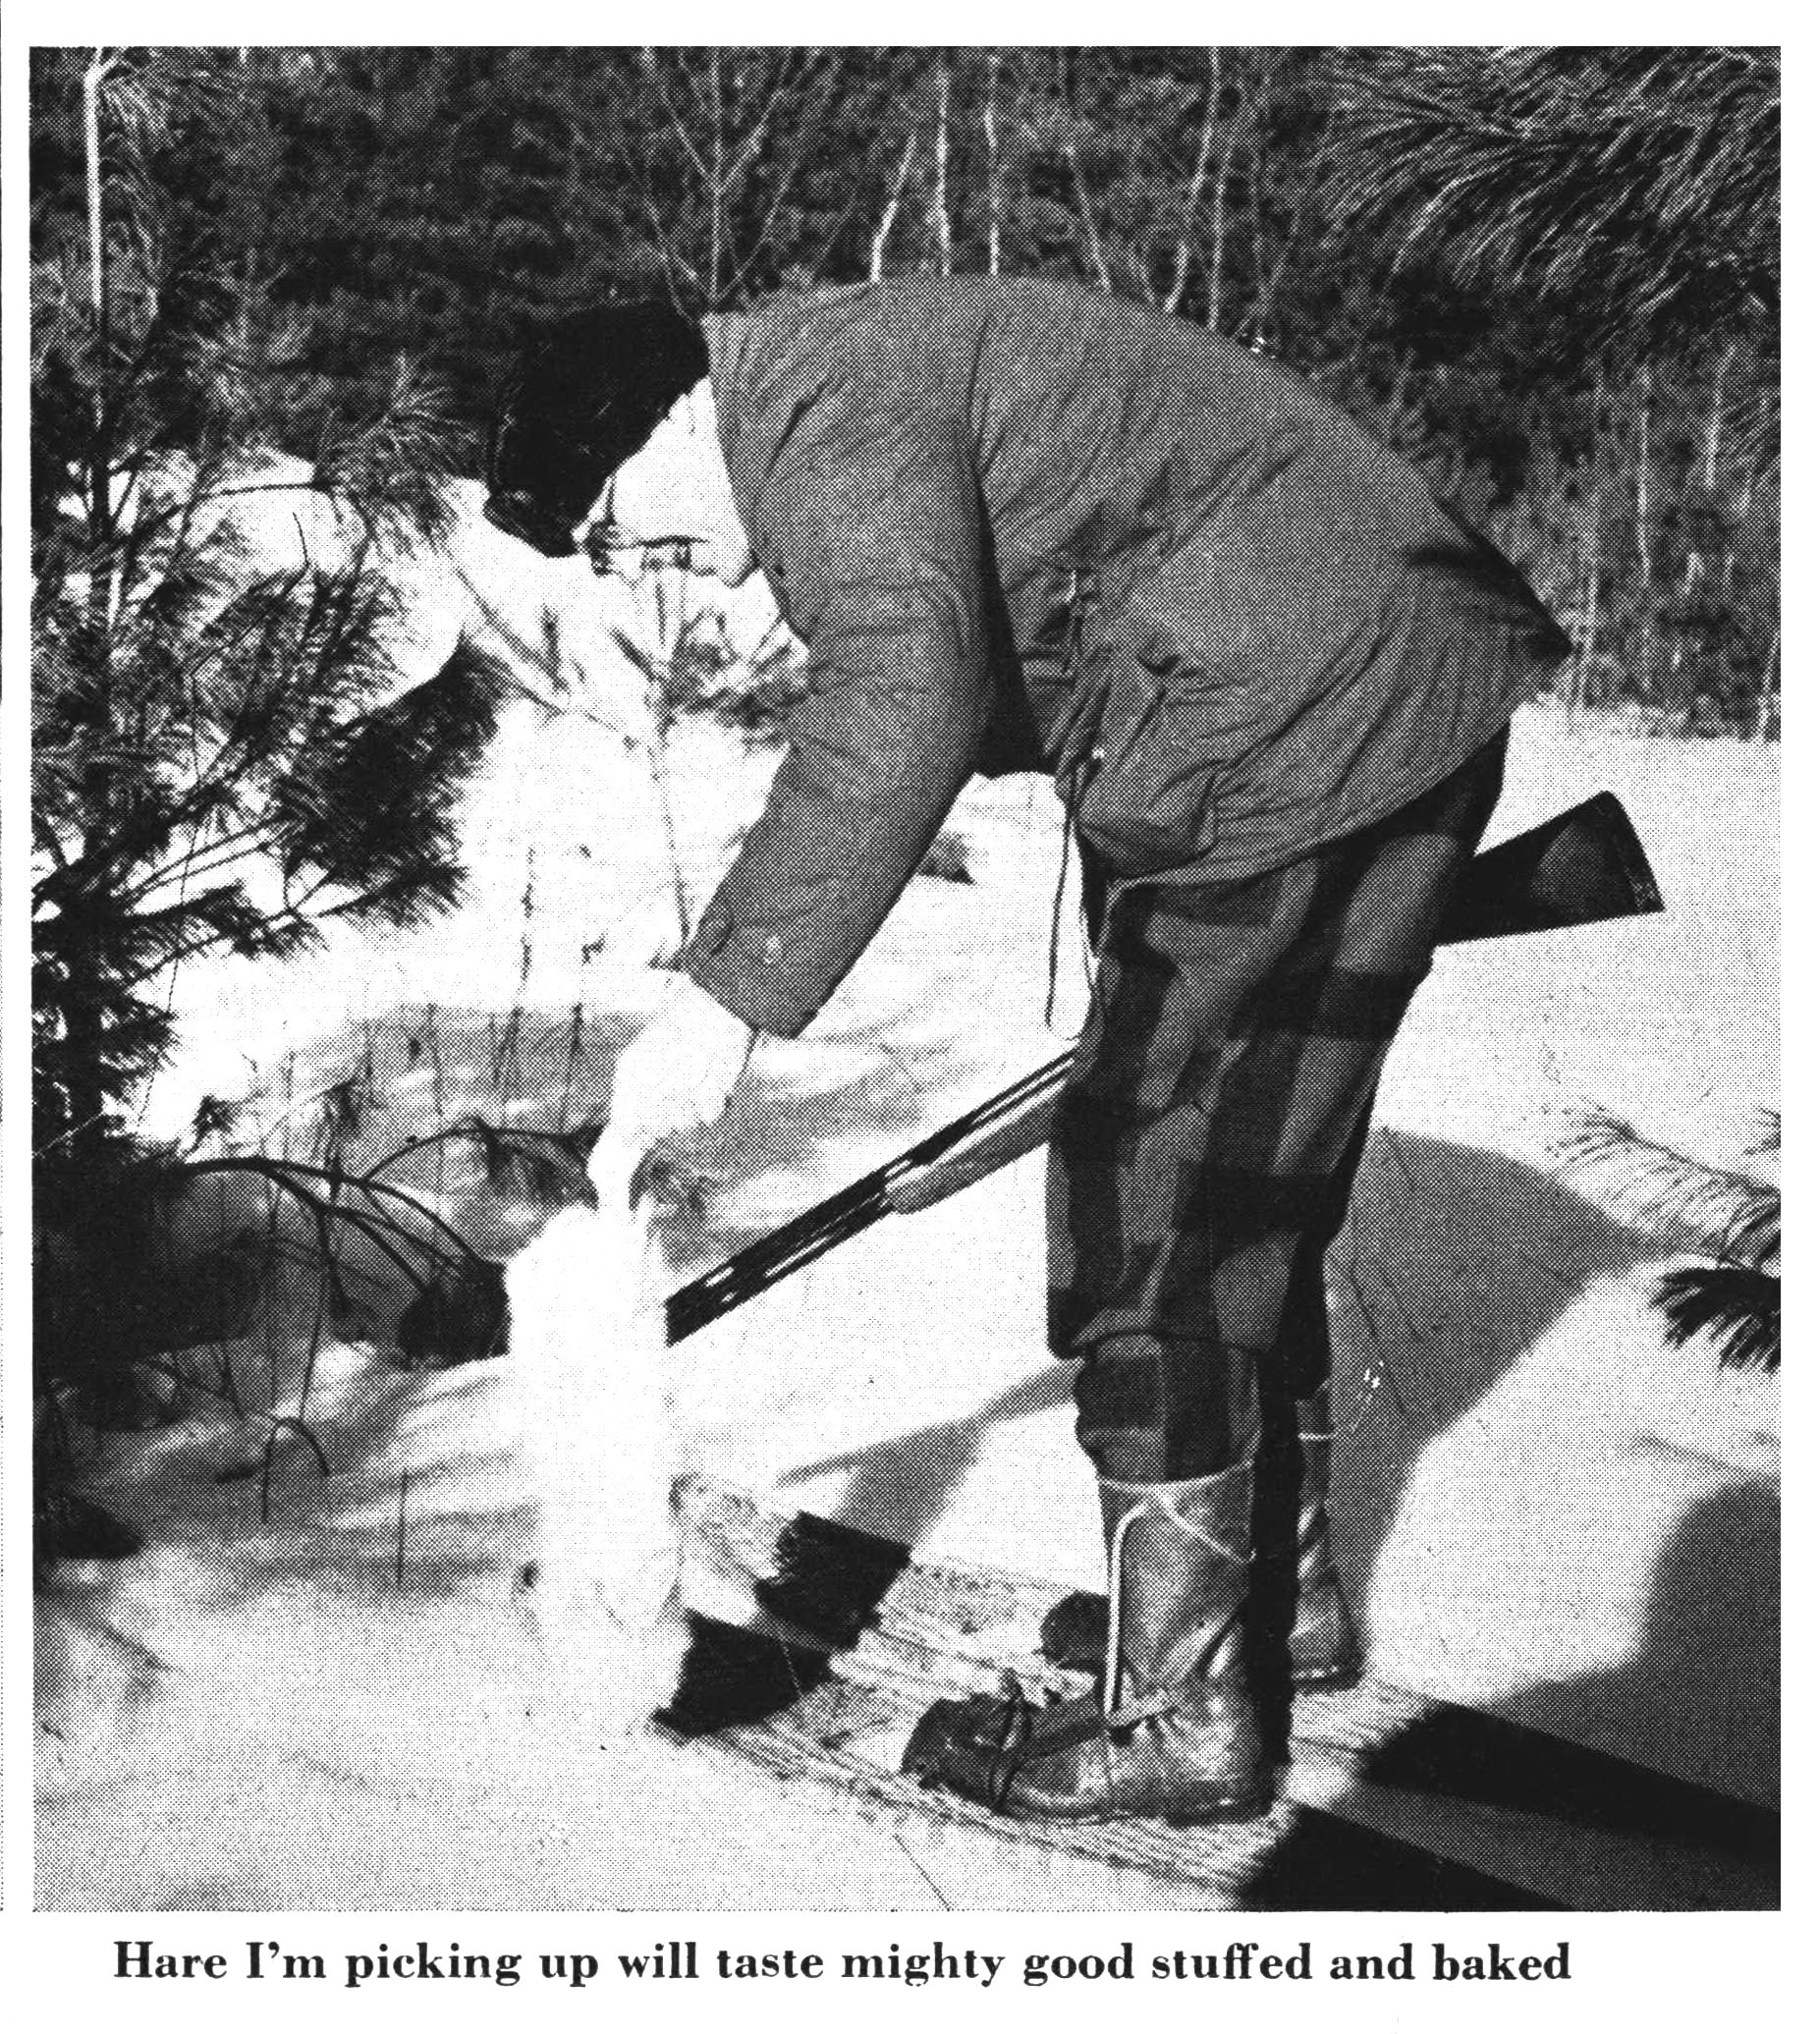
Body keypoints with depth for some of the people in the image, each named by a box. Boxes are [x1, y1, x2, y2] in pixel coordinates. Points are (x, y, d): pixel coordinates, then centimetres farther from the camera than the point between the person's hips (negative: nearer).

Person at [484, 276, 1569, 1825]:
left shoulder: (825, 401, -13)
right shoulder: (875, 380, 21)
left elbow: (903, 706, -30)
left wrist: (733, 990, -30)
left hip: (1299, 734, -11)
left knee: (1156, 1217, -5)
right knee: (1250, 1197, 20)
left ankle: (1180, 1718, 3)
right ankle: (1282, 1593, 34)